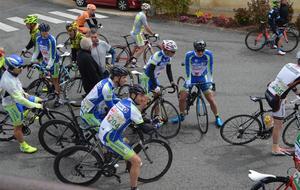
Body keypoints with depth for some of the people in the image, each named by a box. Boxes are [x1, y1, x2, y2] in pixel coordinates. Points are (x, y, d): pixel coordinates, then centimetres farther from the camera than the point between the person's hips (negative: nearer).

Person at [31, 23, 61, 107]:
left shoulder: (51, 39, -25)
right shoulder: (38, 38, -6)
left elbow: (53, 54, -26)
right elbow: (36, 50, 5)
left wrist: (49, 65, -31)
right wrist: (32, 61, 0)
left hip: (53, 62, -6)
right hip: (45, 61, 6)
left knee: (55, 80, 1)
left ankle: (57, 98, 11)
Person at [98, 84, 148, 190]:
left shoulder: (125, 101, 6)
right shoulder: (133, 109, -18)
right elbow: (144, 128, -9)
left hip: (103, 131, 10)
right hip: (110, 138, -10)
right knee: (136, 161, -11)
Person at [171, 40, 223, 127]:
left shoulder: (209, 54, -22)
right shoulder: (189, 55, -25)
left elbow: (209, 69, -15)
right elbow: (188, 70, -21)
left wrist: (210, 82, -16)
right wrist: (188, 82, -24)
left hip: (203, 79, 0)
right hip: (191, 79, 0)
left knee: (211, 99, -6)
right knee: (182, 98, -4)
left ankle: (217, 117, 14)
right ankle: (182, 115, 21)